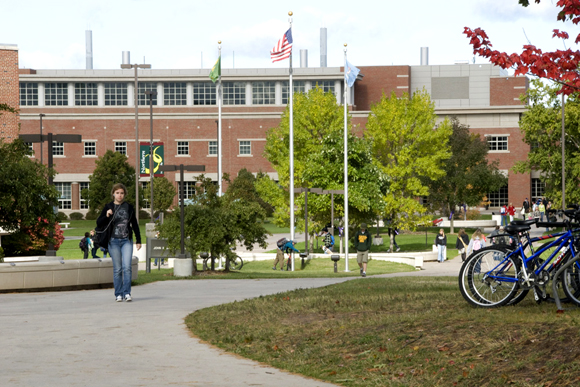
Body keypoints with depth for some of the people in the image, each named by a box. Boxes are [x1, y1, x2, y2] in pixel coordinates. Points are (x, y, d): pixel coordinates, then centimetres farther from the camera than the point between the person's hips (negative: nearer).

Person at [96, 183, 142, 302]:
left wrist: (138, 240, 15)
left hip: (126, 241, 1)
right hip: (113, 241, -1)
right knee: (117, 269, 1)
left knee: (127, 267, -10)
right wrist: (106, 216, -15)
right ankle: (118, 294, 8)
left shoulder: (129, 207, 8)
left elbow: (134, 224, 16)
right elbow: (99, 223, 3)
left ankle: (127, 293, -6)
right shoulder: (108, 207, 4)